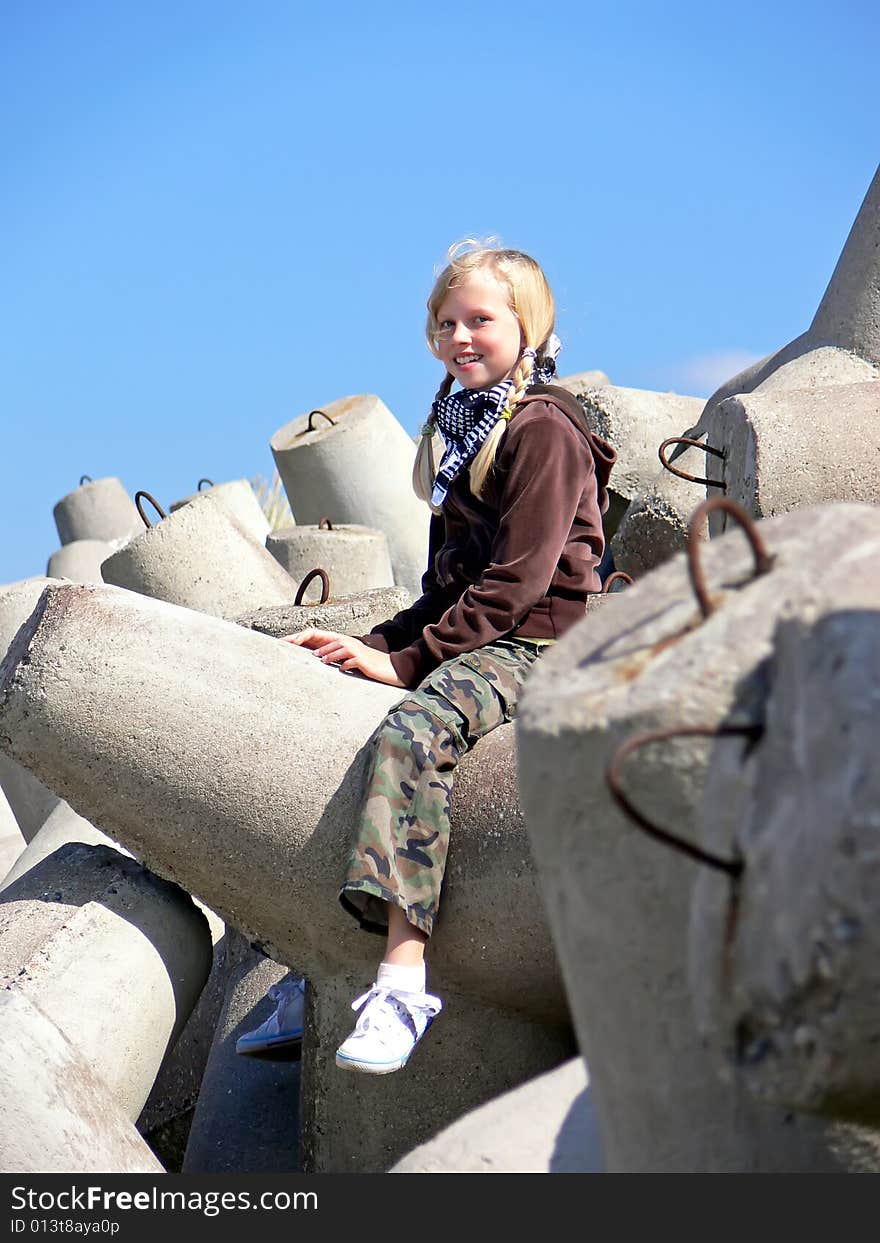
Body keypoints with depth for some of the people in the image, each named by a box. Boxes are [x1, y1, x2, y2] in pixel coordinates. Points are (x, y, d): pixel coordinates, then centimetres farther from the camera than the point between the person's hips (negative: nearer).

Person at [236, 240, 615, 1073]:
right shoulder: (466, 427, 21)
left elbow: (515, 583, -16)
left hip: (533, 646, -10)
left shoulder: (543, 431, -8)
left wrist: (408, 660, -17)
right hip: (469, 640, 10)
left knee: (411, 735, -35)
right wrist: (378, 643, 8)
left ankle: (403, 982, -42)